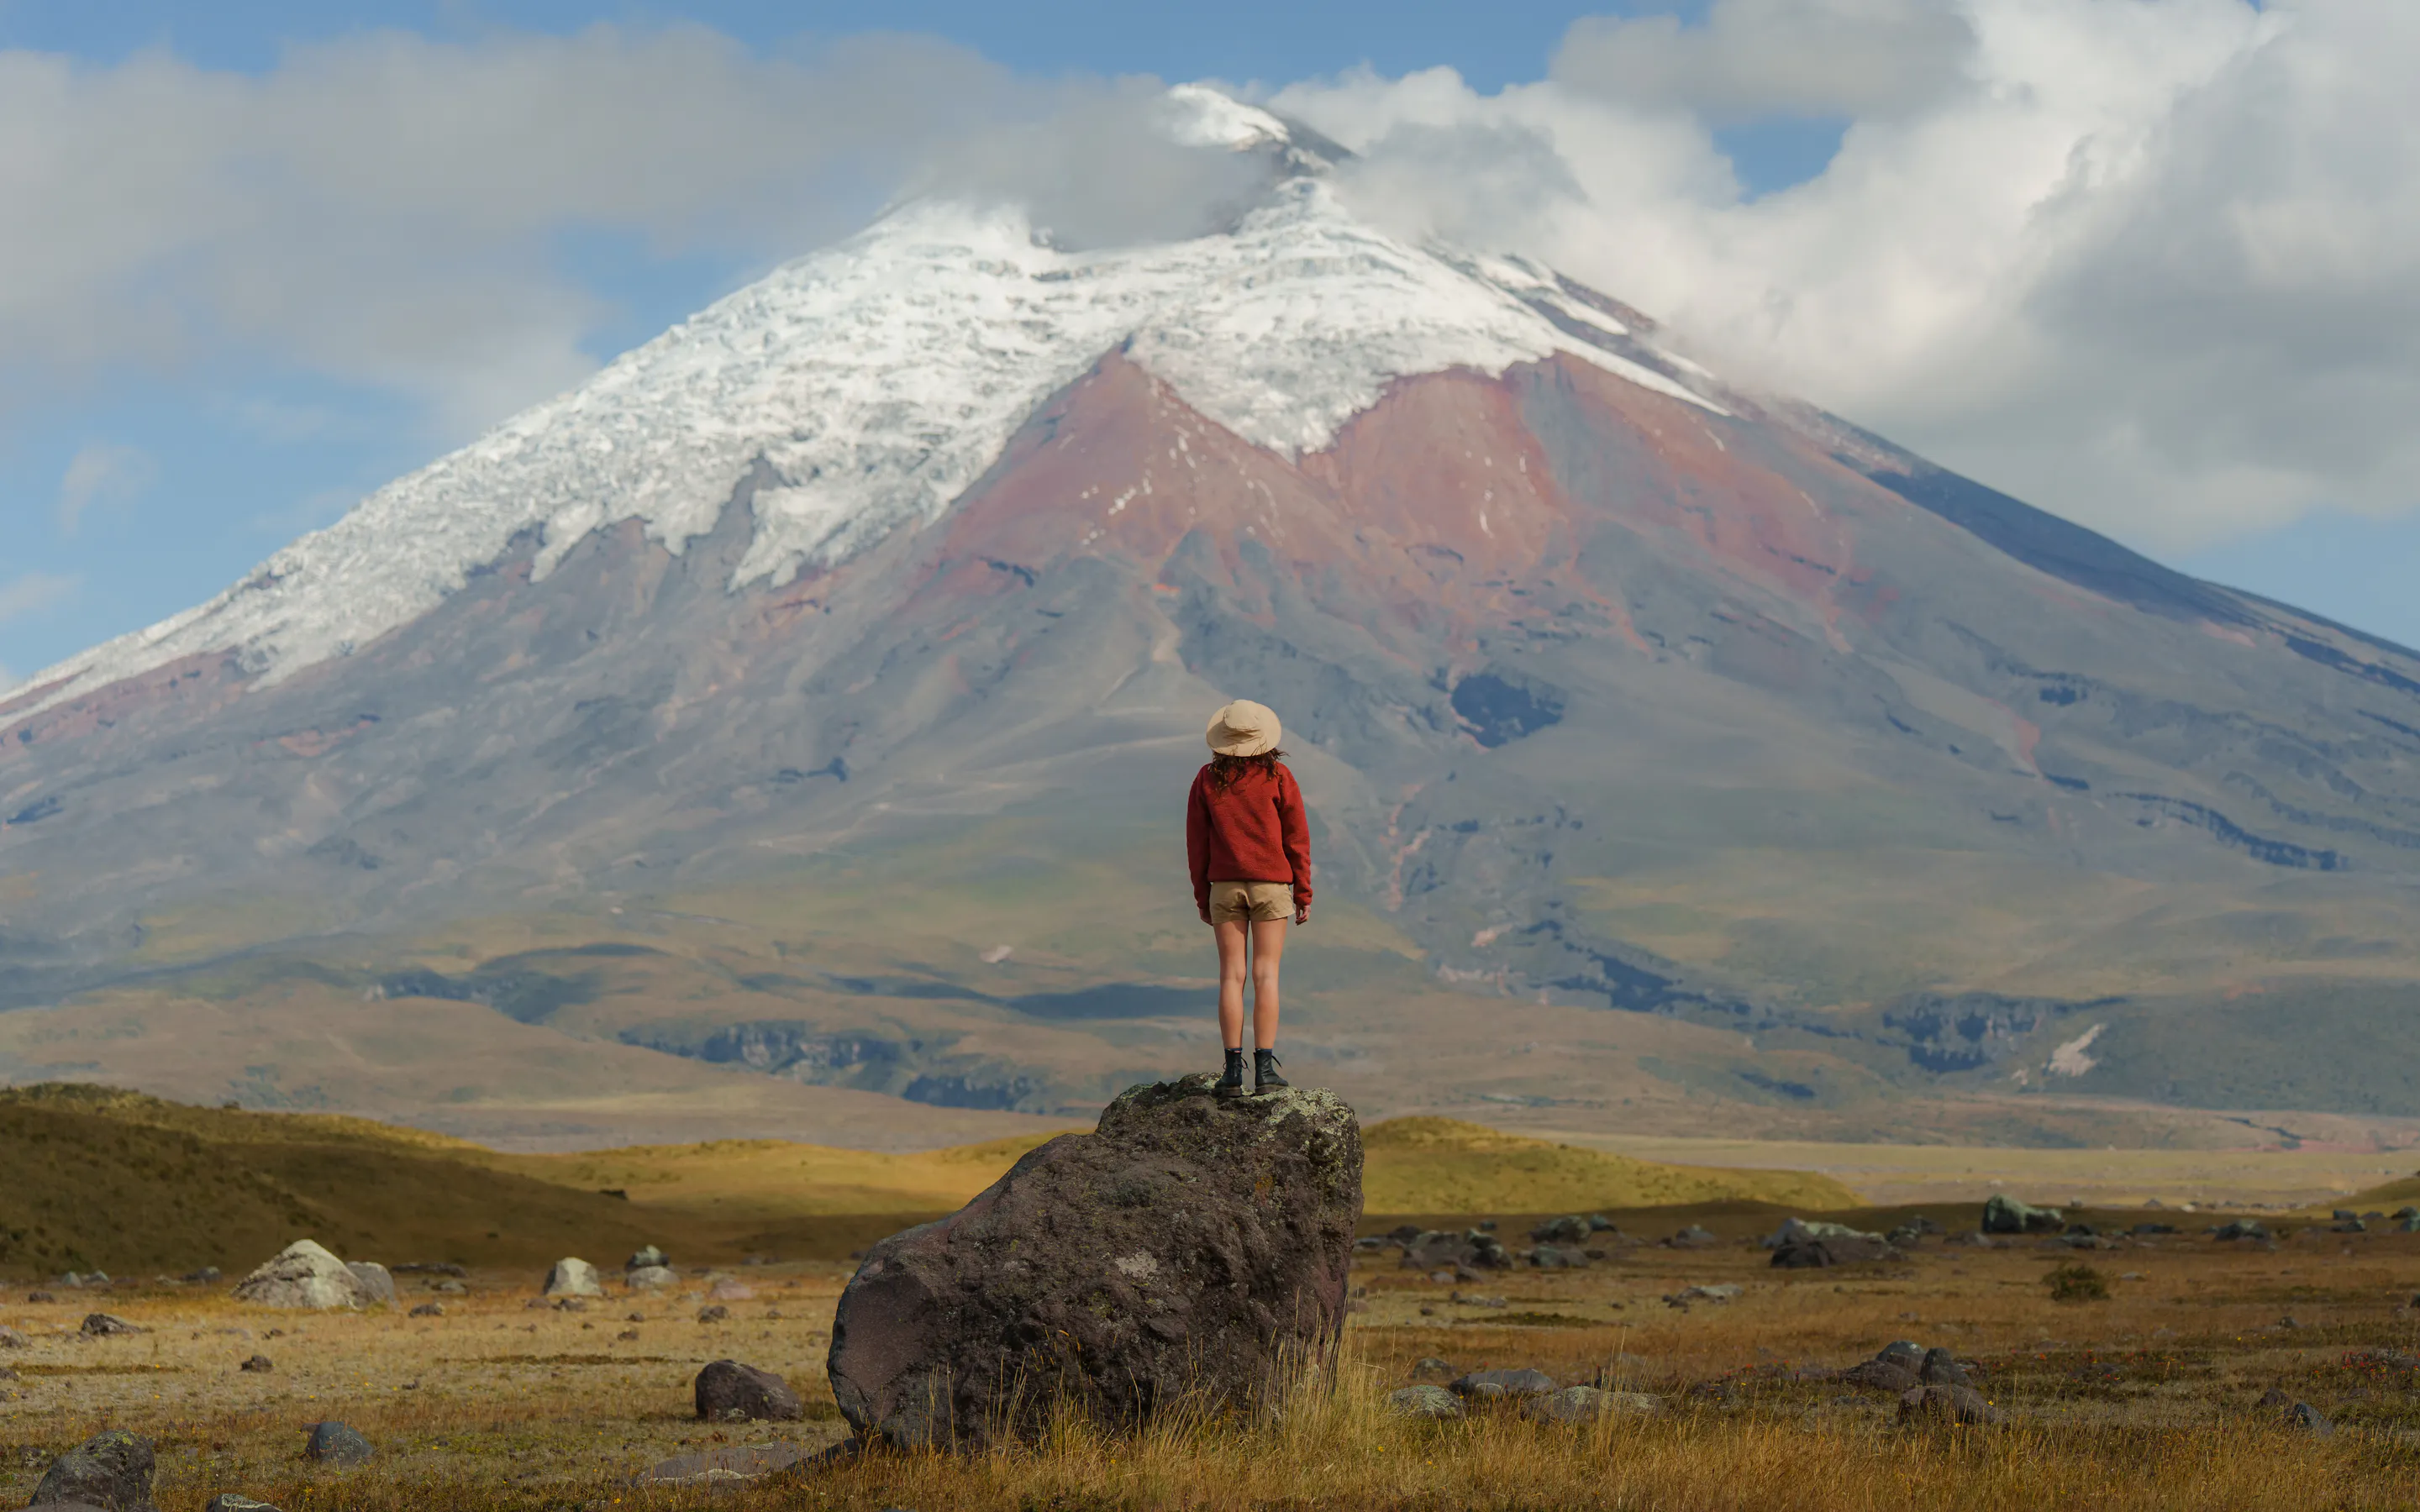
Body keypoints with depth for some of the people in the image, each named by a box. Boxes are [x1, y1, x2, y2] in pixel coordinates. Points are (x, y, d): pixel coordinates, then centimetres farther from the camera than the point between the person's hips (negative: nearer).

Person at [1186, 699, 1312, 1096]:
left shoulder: (1207, 780, -1)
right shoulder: (1278, 777, -5)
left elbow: (1197, 844, 3)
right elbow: (1297, 839, -3)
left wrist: (1202, 897, 12)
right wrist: (1303, 895, 4)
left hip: (1225, 885, 1)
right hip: (1271, 883, -1)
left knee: (1232, 975, 2)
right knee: (1266, 975, -1)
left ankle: (1233, 1071, -1)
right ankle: (1265, 1070, -5)